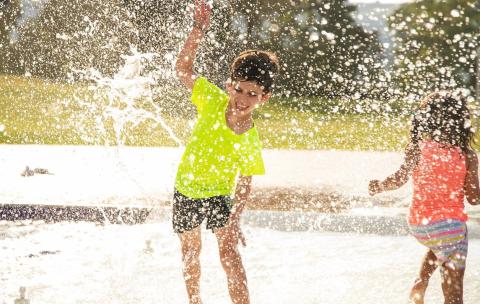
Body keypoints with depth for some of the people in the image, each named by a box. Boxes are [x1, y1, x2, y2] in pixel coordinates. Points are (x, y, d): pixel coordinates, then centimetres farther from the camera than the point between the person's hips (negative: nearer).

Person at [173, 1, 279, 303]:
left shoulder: (251, 141, -22)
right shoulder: (213, 101, -21)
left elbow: (245, 182, -11)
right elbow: (183, 69, -15)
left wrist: (236, 218, -21)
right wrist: (199, 31, -26)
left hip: (219, 194, -2)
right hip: (186, 189, 2)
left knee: (229, 250, -19)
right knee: (190, 250, 15)